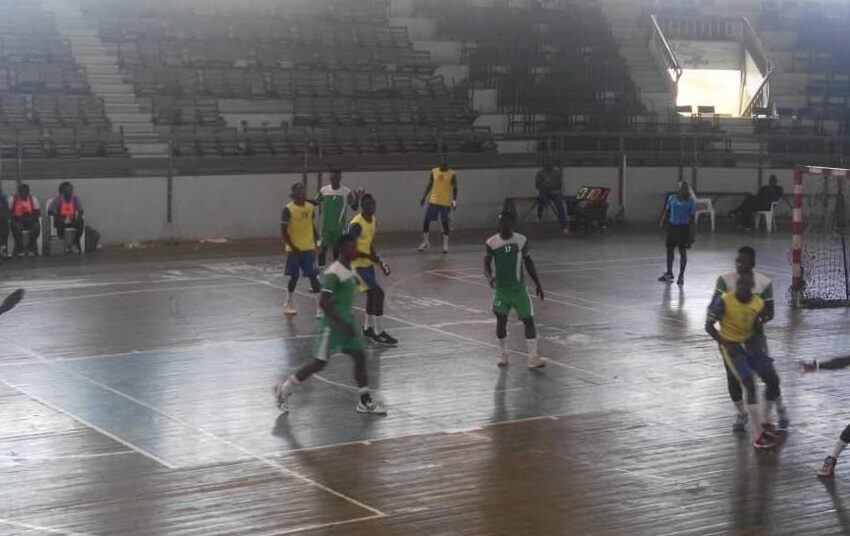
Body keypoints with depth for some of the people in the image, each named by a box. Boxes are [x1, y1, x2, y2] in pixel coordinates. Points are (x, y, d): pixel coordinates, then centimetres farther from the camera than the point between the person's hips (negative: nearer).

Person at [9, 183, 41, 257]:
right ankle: (20, 248, -20)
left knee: (36, 226, -29)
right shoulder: (12, 199, -1)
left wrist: (30, 217, -16)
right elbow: (8, 212, -4)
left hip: (30, 221, 2)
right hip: (17, 220, -2)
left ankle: (30, 247, -12)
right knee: (16, 227, -35)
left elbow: (38, 213, 3)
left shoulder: (33, 199, 4)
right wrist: (18, 217, -17)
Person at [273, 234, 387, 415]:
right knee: (319, 363, -2)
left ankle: (365, 401, 12)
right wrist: (342, 324, -25)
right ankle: (284, 390, 12)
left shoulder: (349, 270, 8)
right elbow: (323, 302, -24)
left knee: (359, 356, 4)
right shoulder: (333, 274, -21)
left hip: (346, 323, 9)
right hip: (332, 326, -9)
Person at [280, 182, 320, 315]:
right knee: (294, 276, 4)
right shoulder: (288, 209, -12)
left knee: (313, 275, 1)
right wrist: (293, 248, -17)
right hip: (294, 249, -4)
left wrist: (315, 243, 12)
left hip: (309, 248, 4)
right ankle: (288, 304, 21)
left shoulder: (310, 207, 5)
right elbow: (283, 231, -12)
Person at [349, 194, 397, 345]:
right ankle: (379, 333, -9)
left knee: (372, 294, 16)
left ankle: (368, 329, 31)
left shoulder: (373, 220, 5)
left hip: (368, 263, 9)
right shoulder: (356, 225, -24)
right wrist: (368, 256, -28)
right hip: (358, 264, -9)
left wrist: (378, 260, 7)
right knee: (378, 293, -15)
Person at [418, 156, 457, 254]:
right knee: (426, 220, 0)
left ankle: (445, 245, 10)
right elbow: (430, 185, 12)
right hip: (433, 201, 3)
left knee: (445, 223, 0)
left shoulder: (452, 175, -6)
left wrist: (454, 201, -18)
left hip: (446, 203, -3)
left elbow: (454, 188, -7)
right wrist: (424, 197, 8)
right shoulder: (434, 172, 3)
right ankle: (425, 242, 14)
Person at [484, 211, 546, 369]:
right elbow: (487, 264, -4)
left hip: (519, 287, 0)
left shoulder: (521, 240, -5)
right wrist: (489, 277, -25)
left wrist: (537, 283, 7)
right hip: (501, 288, 0)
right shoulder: (492, 242, -7)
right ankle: (503, 354, 17)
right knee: (501, 319, -4)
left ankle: (533, 357, -1)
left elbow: (528, 262, 7)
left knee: (528, 320, -5)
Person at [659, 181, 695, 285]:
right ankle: (669, 273, 28)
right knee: (669, 249, 12)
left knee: (682, 251, 2)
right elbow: (667, 211, 11)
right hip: (672, 226, 4)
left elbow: (692, 218, -5)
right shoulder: (672, 198, 3)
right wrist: (663, 221, -3)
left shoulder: (690, 202, -6)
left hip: (683, 227, -4)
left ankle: (681, 276, 13)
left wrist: (691, 234, -9)